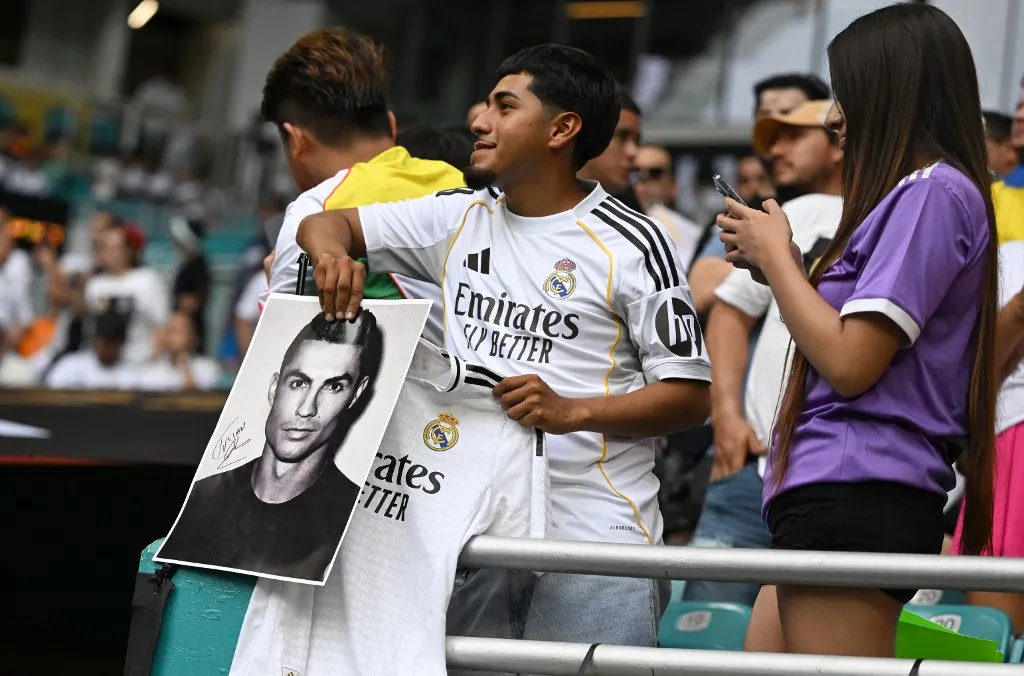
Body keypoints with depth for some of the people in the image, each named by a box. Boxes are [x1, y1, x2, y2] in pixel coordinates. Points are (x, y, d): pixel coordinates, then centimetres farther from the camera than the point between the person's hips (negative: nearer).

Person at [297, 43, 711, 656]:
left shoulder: (633, 244, -5)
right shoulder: (460, 218, 12)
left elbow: (691, 396, -5)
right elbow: (325, 224, 17)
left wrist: (572, 411, -20)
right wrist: (332, 252, -8)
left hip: (591, 538, -5)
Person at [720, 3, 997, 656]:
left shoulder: (933, 191, -10)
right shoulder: (913, 193, 21)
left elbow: (850, 364, -17)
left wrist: (776, 256, -4)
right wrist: (782, 270, 11)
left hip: (855, 498, -10)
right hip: (836, 491, 10)